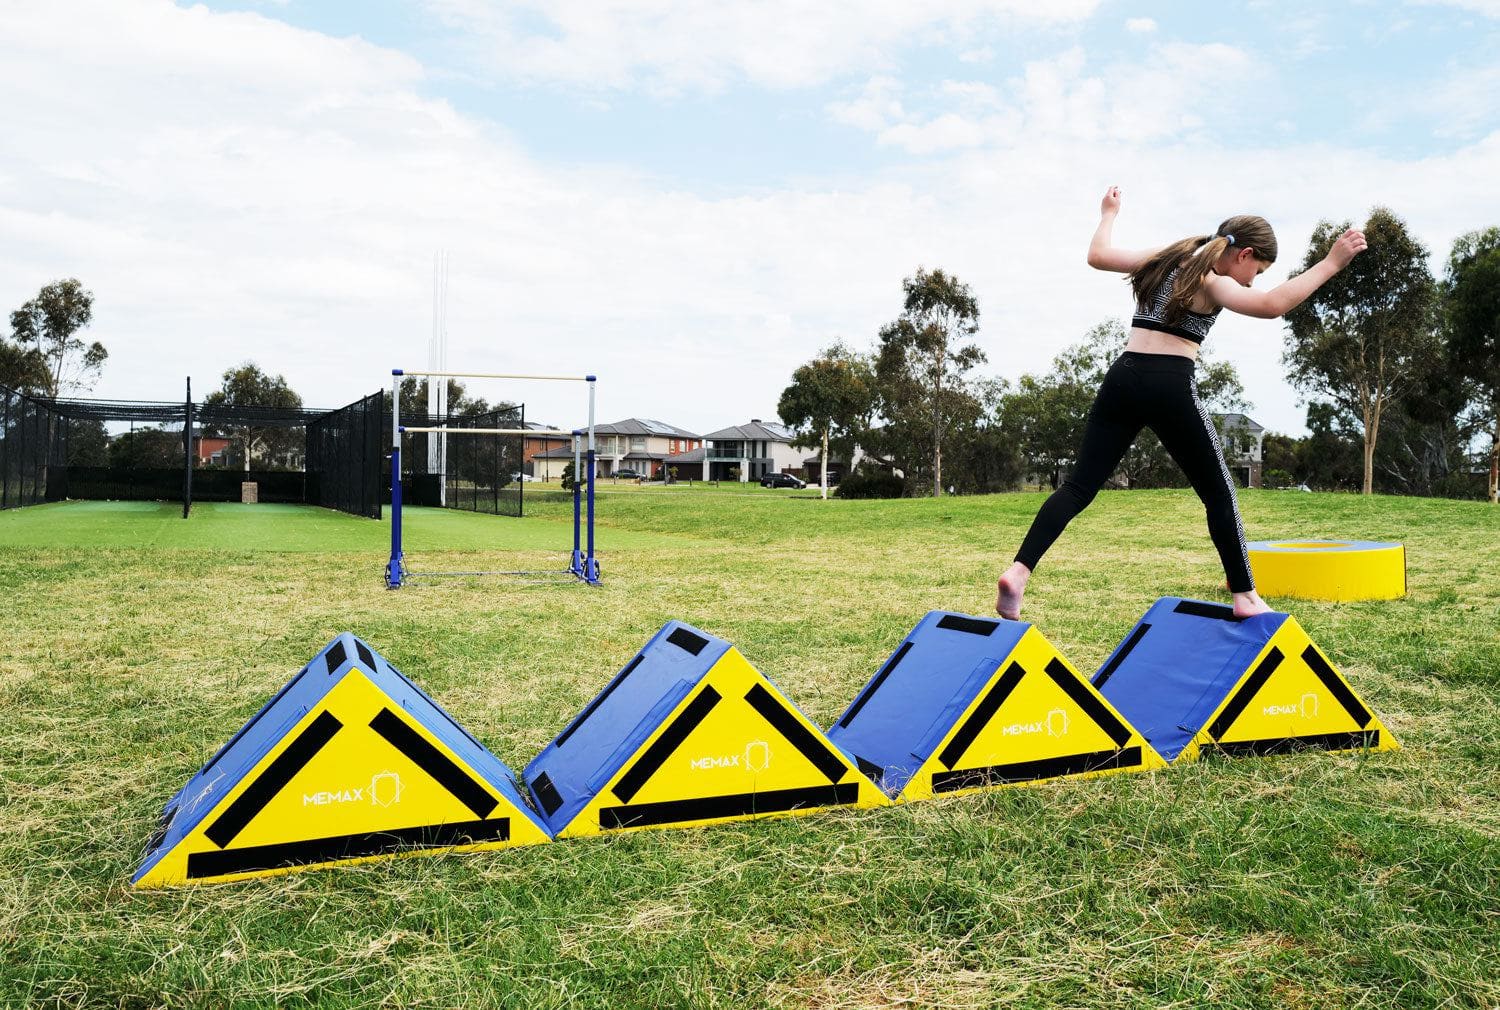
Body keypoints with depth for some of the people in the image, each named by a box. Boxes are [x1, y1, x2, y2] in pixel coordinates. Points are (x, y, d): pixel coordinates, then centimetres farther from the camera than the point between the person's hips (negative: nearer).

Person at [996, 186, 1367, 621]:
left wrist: (1108, 214, 42)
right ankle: (1245, 597, 11)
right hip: (1170, 387, -6)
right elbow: (1271, 305, -19)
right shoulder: (1214, 284, -1)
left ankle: (1018, 570, -14)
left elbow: (1098, 256, 24)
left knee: (1079, 487, 2)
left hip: (1123, 378, 6)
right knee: (1219, 495, 9)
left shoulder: (1168, 257, 18)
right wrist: (1331, 263, -13)